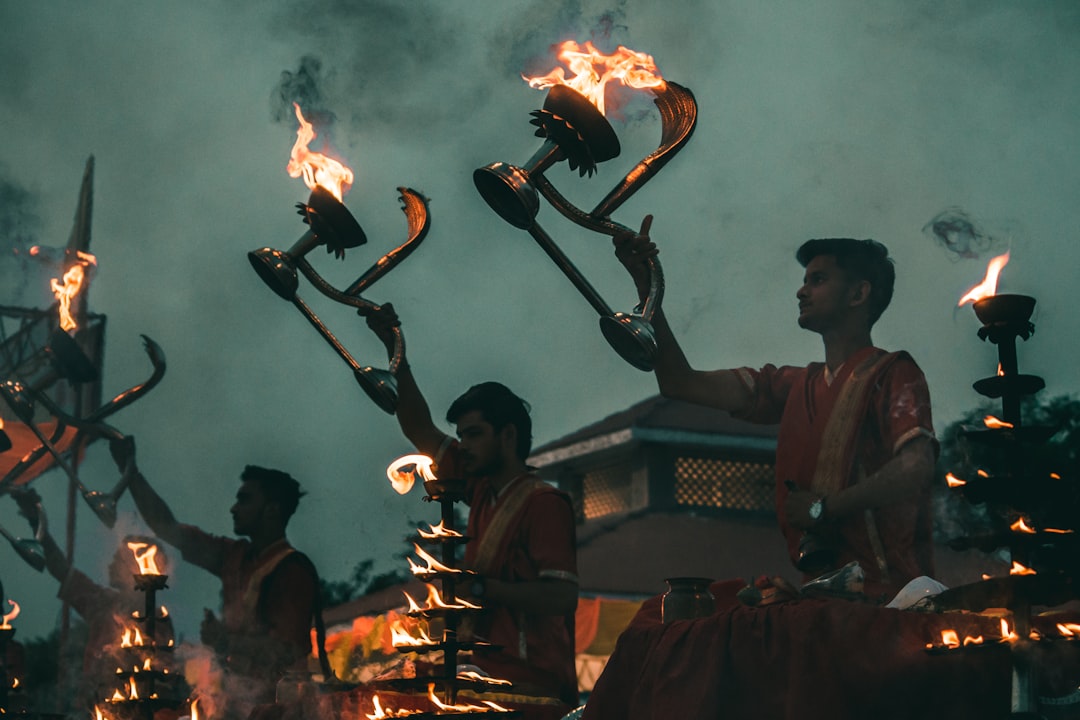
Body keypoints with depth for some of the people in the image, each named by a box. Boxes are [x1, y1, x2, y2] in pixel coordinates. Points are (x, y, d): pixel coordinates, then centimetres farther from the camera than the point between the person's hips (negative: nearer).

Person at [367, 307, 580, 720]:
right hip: (490, 683, 8)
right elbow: (421, 432, 19)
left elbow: (562, 596, -19)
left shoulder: (543, 503, -10)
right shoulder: (483, 492, 13)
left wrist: (479, 587, -21)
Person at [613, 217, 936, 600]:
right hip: (823, 587, 6)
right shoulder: (794, 386, 20)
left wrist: (821, 509, -9)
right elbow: (681, 383, 18)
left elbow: (916, 468, -16)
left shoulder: (893, 374, 0)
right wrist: (646, 285, 12)